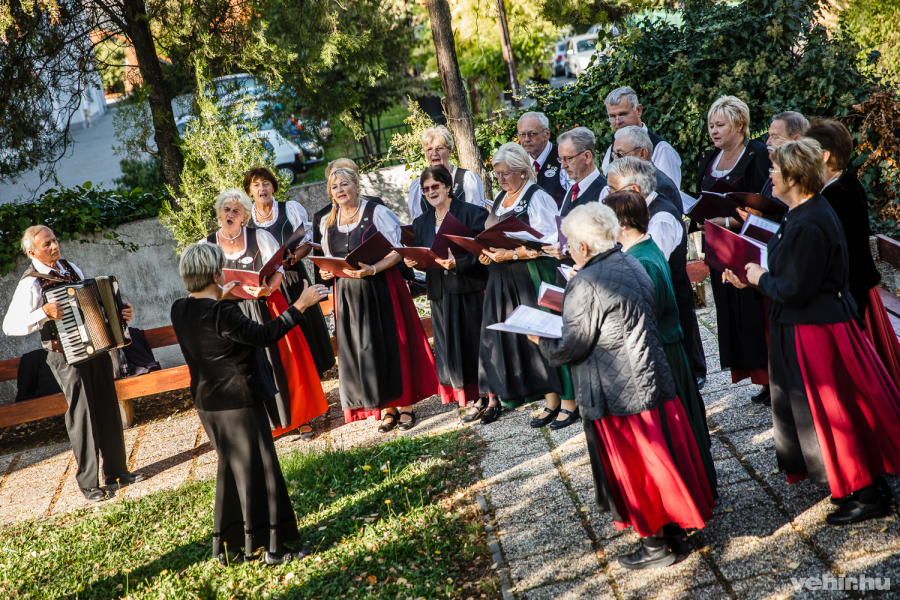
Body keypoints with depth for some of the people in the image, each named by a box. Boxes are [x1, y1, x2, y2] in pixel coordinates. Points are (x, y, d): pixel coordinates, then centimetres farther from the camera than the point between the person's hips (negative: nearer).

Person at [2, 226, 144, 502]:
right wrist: (44, 313, -27)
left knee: (109, 410, 11)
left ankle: (116, 471, 23)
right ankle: (88, 483, 9)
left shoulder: (70, 268, 9)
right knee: (81, 416, -2)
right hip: (67, 357, -6)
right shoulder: (31, 283, -12)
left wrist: (120, 313, 7)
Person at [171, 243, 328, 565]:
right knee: (260, 471, 4)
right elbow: (264, 335, -23)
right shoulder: (222, 313, -24)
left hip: (208, 405, 8)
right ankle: (273, 547, 11)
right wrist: (301, 305, -20)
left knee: (231, 470, 20)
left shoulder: (179, 310, 0)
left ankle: (227, 547, 27)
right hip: (240, 403, -8)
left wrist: (217, 297, 29)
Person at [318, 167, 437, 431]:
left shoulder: (378, 213, -5)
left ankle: (405, 405, 8)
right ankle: (386, 408, 14)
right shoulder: (328, 224, 11)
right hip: (348, 294, 5)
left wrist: (372, 269, -23)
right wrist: (327, 272, -3)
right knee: (360, 349, 4)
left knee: (392, 345, -2)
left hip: (382, 288, -5)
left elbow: (397, 251, -9)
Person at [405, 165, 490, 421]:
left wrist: (457, 262, -26)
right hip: (440, 292, 5)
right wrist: (412, 262, -7)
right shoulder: (421, 222, 13)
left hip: (469, 287, -5)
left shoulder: (471, 213, -5)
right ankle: (477, 398, 14)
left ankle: (483, 395, 9)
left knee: (474, 340, -1)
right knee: (450, 343, 6)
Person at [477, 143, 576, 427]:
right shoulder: (501, 199, 15)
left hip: (534, 278, -7)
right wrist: (488, 253, 1)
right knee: (516, 339, 5)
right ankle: (551, 402, 14)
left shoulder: (538, 198, -9)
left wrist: (511, 254, -21)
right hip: (505, 281, 8)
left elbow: (548, 243, -17)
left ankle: (569, 402, 4)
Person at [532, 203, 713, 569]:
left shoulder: (586, 285, -20)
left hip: (618, 395, -8)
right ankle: (676, 531, 31)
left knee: (634, 471, 6)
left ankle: (656, 545, 19)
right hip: (656, 383, 8)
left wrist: (539, 340, 2)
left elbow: (571, 349, -17)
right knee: (665, 458, 17)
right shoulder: (634, 266, 6)